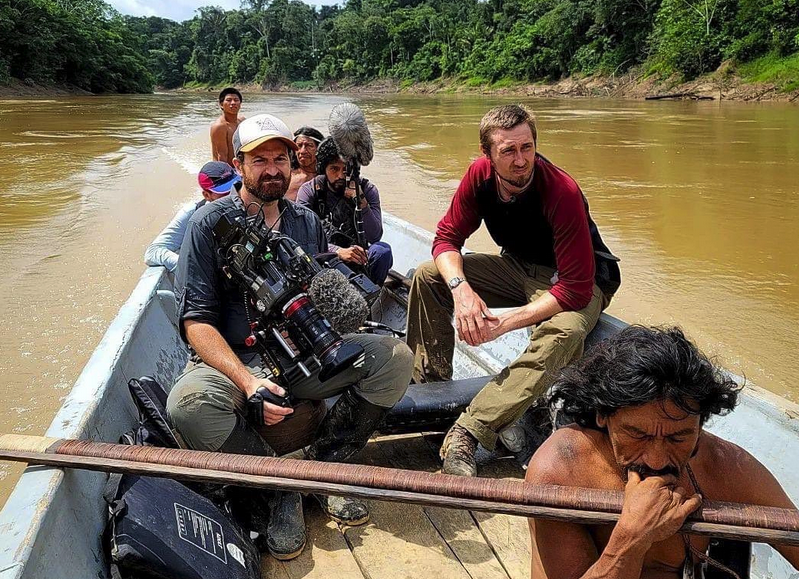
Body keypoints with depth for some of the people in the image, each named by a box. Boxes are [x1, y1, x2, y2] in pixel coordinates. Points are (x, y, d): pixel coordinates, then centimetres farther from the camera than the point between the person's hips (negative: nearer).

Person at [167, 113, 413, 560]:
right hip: (232, 359, -3)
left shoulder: (307, 222, 10)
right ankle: (277, 490, -11)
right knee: (188, 404, -36)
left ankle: (323, 467, -5)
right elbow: (196, 320, -11)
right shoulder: (210, 224, -4)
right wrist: (247, 381, -26)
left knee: (395, 358, -17)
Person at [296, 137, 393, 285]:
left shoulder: (367, 189, 2)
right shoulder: (309, 190, -2)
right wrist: (339, 251, -32)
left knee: (382, 250, -29)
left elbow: (374, 236, -9)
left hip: (356, 257, 1)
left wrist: (360, 201, -22)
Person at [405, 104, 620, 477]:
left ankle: (466, 434, -45)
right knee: (427, 276, -10)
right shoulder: (480, 175, -14)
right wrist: (461, 288, -29)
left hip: (577, 283, -5)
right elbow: (447, 237, -8)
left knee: (563, 333, -40)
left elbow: (575, 289, -31)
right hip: (518, 268, 6)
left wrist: (506, 322, -34)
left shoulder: (562, 192, -30)